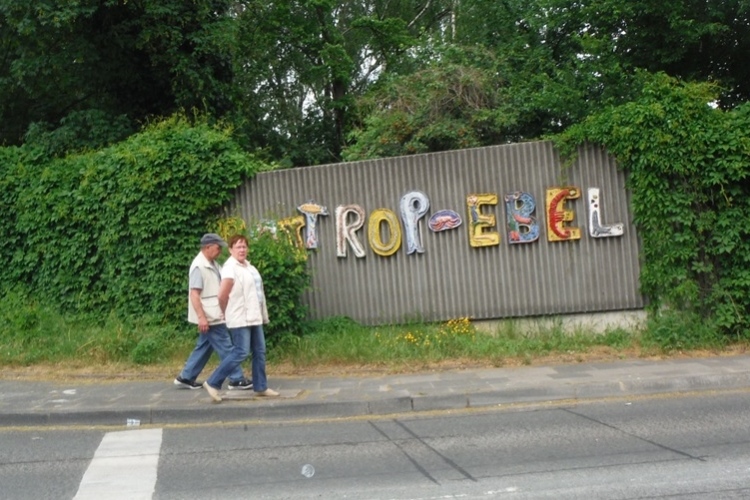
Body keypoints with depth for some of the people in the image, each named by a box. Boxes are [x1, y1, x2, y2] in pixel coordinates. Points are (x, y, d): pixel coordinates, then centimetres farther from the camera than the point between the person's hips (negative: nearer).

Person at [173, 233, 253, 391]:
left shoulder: (213, 264, 12)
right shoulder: (199, 266, -17)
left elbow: (220, 288, 21)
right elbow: (194, 294, -21)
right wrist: (201, 317, -26)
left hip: (214, 315, 10)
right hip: (209, 317, -10)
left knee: (204, 347, 14)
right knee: (226, 348, -4)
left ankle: (185, 377, 21)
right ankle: (236, 379, 2)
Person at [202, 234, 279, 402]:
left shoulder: (248, 266, 13)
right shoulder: (230, 268, -15)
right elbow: (222, 296, -20)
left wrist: (262, 314, 14)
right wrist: (227, 313, -6)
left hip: (254, 317, 9)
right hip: (240, 318, -9)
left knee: (260, 352, 10)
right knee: (241, 353, -11)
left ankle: (260, 387, 18)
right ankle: (213, 383, -3)